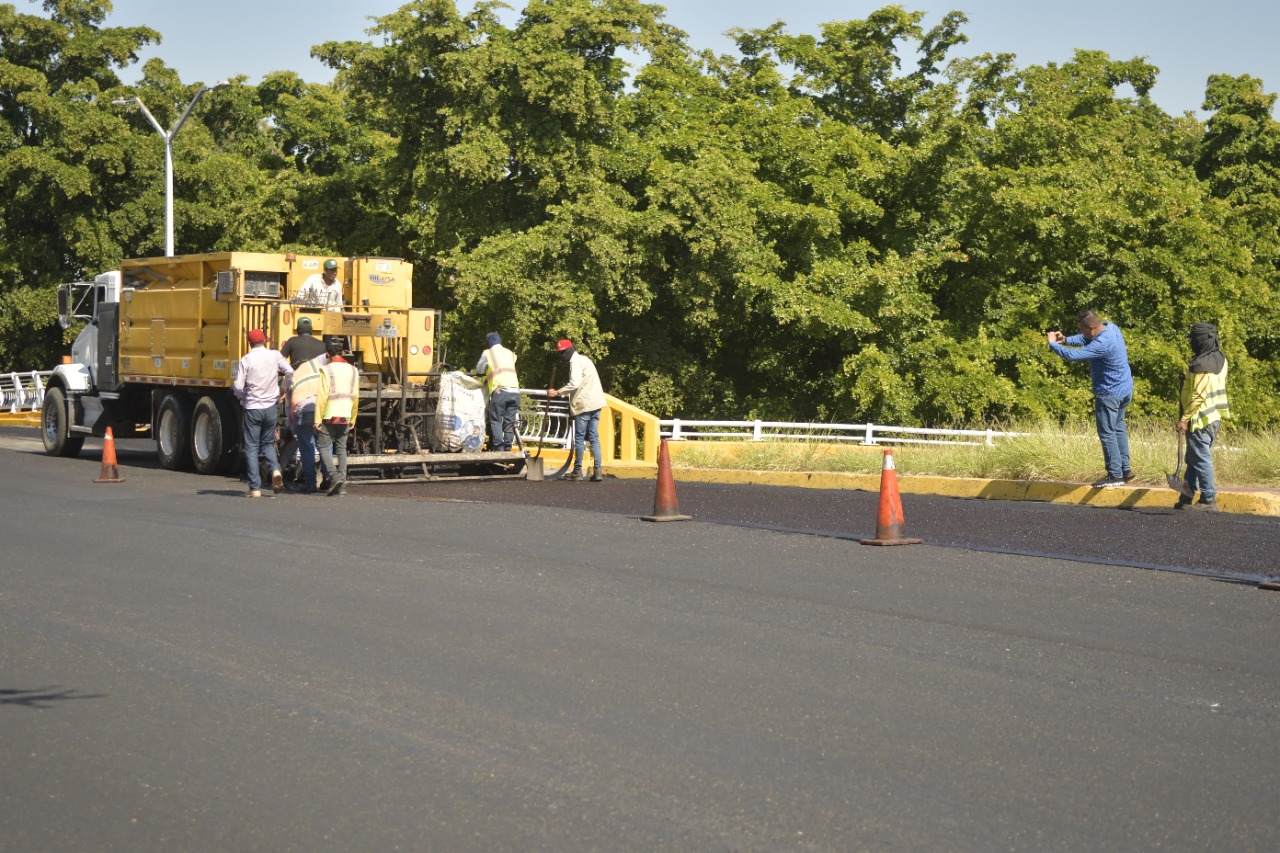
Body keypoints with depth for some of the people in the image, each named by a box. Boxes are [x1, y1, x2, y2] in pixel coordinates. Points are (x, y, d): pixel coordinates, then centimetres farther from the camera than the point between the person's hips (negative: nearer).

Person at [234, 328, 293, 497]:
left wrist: (241, 397, 12)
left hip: (252, 408, -3)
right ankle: (275, 470, -7)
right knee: (268, 443, 20)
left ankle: (255, 488, -1)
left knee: (251, 447, 4)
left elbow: (238, 387, -11)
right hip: (271, 406, 3)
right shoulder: (275, 356, -1)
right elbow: (290, 372, -3)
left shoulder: (246, 360, -8)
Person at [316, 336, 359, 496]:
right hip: (345, 417, 5)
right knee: (342, 449, 11)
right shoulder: (353, 371, 8)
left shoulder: (327, 370, -8)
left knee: (324, 447, 4)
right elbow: (355, 397, 11)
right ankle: (342, 484, 5)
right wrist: (352, 419, 19)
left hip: (329, 416, -5)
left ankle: (334, 475, -15)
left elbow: (322, 396, -12)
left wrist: (318, 419, -10)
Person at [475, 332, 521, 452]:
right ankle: (507, 447, 4)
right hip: (514, 390, 4)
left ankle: (498, 447, -9)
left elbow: (479, 370, 15)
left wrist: (487, 374, 35)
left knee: (496, 420, 1)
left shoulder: (487, 353, 9)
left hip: (499, 391, -4)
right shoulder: (510, 353, 22)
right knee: (510, 421, 7)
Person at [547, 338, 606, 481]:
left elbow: (574, 384, -20)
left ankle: (577, 471, 4)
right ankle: (598, 471, 0)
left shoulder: (576, 361, -9)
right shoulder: (585, 360, 21)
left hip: (584, 404, -9)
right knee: (594, 437, 7)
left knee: (579, 438, -1)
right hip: (596, 403, 9)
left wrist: (558, 392, -13)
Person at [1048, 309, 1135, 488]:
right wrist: (1066, 340, -2)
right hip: (1125, 390, 10)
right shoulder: (1111, 327, -1)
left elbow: (1072, 355, -32)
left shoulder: (1102, 345, -30)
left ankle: (1115, 475, 4)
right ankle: (1125, 469, 25)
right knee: (1118, 428, 20)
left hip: (1109, 394, -10)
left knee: (1107, 433, -1)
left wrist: (1053, 344, -16)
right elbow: (1086, 339, 13)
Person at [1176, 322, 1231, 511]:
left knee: (1201, 459, -1)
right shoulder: (1220, 359, 7)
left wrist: (1184, 419, -16)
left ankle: (1209, 499, 3)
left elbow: (1198, 396, -22)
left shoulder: (1201, 365, -20)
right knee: (1193, 459, 15)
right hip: (1215, 418, 9)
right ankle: (1187, 497, 21)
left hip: (1200, 419, -9)